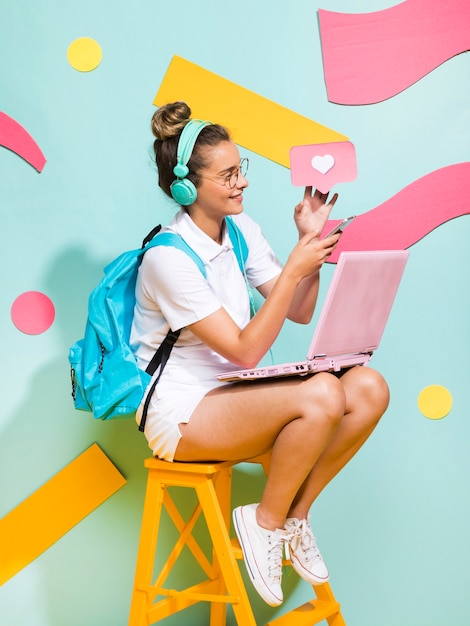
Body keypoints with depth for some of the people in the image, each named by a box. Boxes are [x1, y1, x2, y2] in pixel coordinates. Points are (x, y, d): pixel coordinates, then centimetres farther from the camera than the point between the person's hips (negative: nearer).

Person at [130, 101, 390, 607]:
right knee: (321, 396, -31)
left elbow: (300, 313, 8)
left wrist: (310, 241, -4)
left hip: (230, 390, 8)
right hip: (181, 413, -8)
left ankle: (294, 514, 1)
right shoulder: (168, 258, -19)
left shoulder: (240, 228, 5)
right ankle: (267, 522, -7)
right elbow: (245, 351, -22)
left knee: (367, 389, -14)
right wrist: (295, 269, -24)